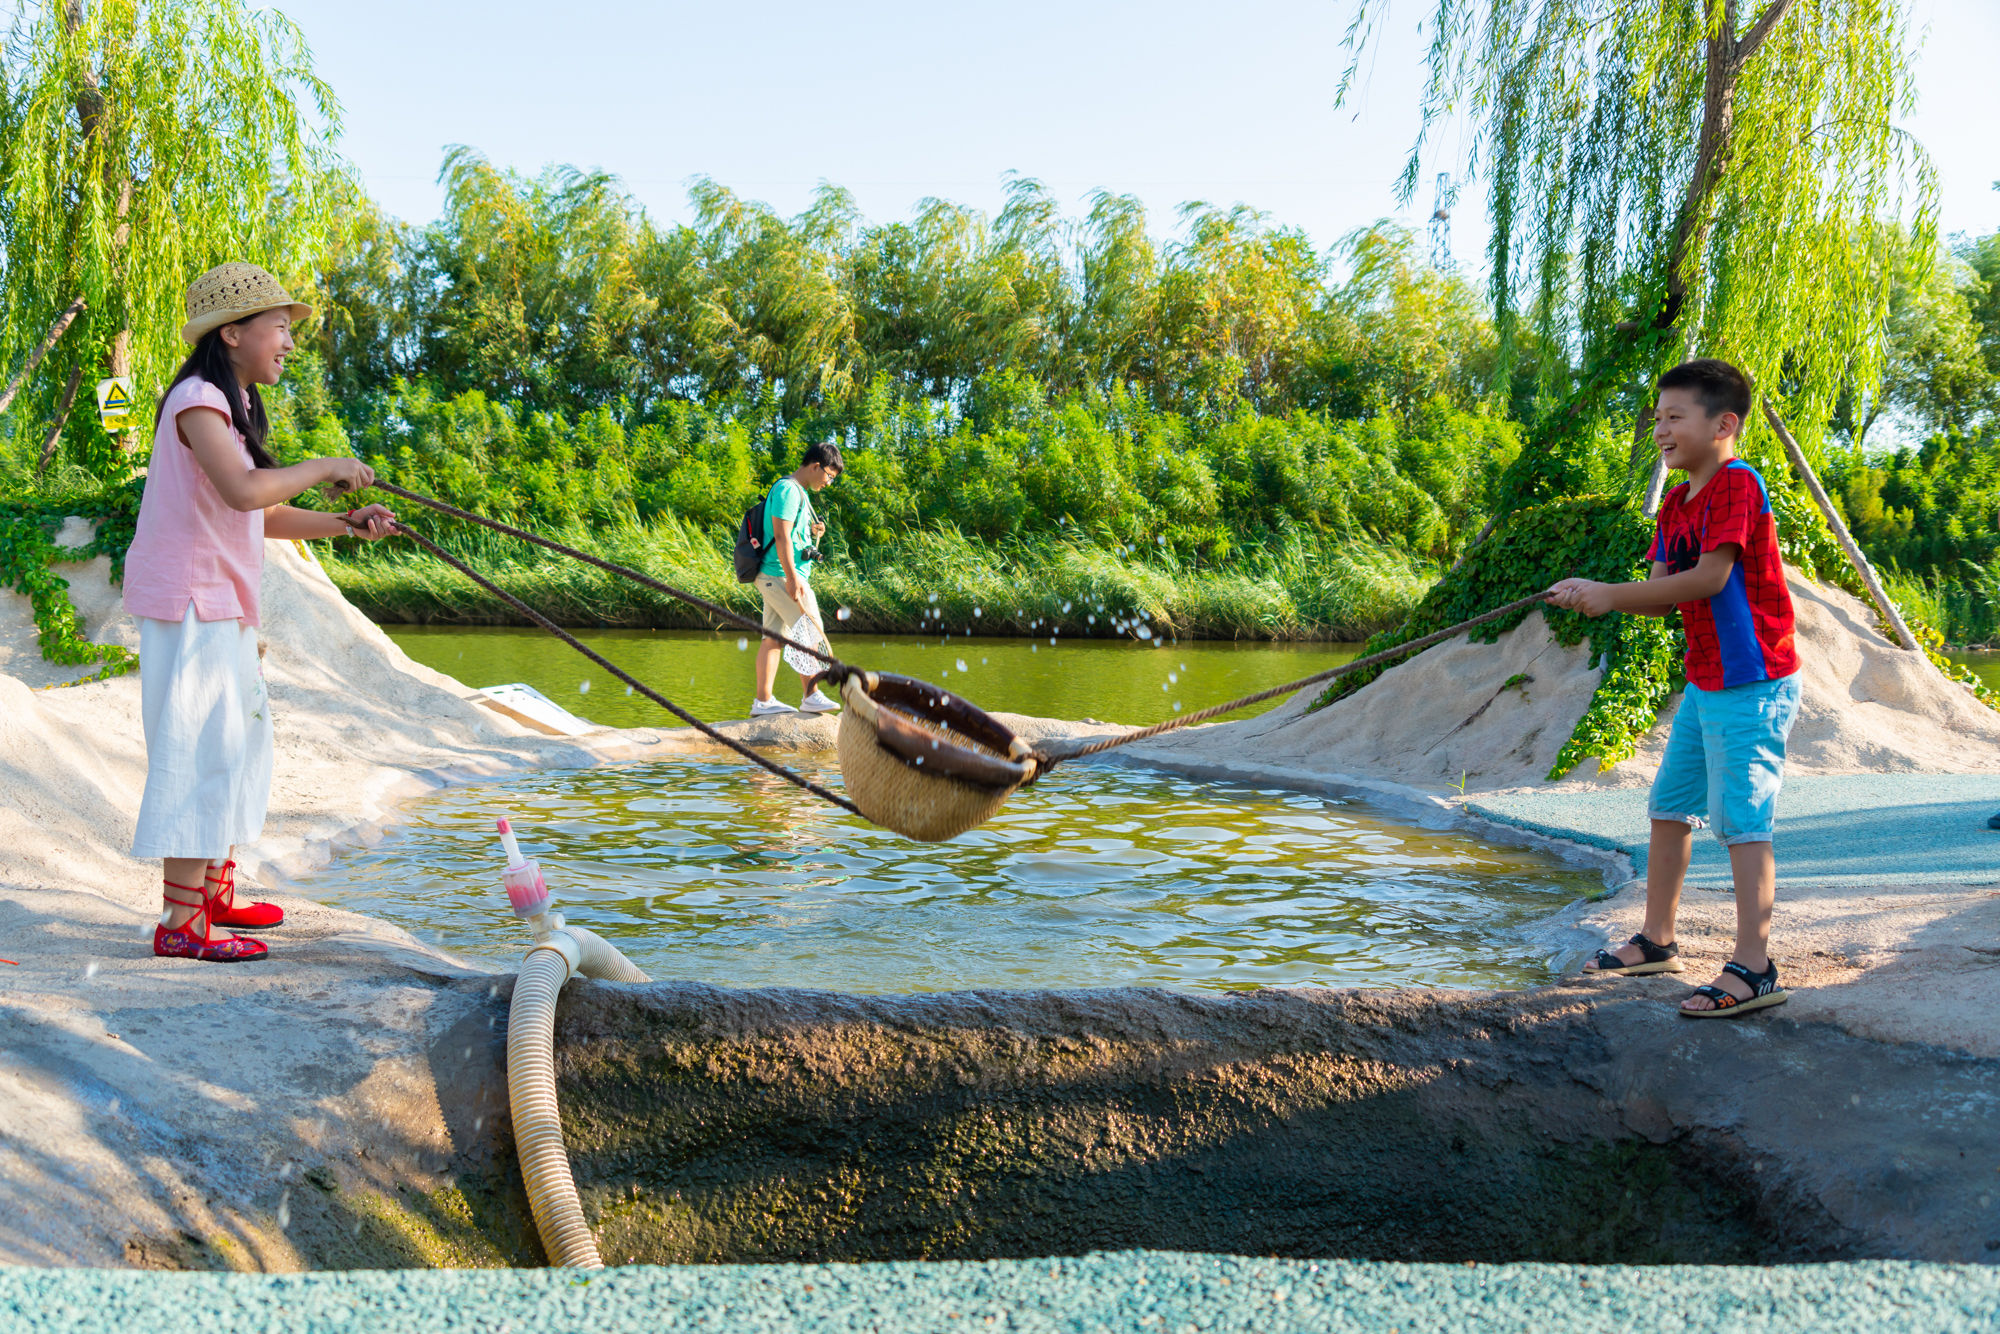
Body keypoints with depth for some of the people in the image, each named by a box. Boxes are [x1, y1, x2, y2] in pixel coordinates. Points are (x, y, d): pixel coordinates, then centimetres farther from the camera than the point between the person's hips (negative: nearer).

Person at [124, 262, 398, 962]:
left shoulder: (232, 407, 17)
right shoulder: (197, 400, -15)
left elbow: (262, 516, 20)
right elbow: (244, 491, -31)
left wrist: (344, 524, 7)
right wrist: (324, 468, -17)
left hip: (220, 608, 10)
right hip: (188, 604, -10)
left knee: (237, 745, 15)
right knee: (201, 749, -9)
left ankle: (215, 893, 26)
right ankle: (180, 923, -6)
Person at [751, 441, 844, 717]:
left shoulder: (798, 491, 20)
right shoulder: (788, 490, -12)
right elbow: (781, 536, -19)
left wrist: (812, 532, 10)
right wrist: (792, 578, -23)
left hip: (772, 577, 10)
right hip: (781, 574, -10)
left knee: (773, 638, 6)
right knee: (812, 634, -7)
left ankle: (763, 701, 5)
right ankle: (812, 696, -4)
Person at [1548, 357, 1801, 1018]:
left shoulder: (1738, 484, -15)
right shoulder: (1676, 504, 13)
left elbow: (1710, 578, -22)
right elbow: (1661, 595, 9)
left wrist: (1611, 594, -16)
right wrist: (1594, 595, -9)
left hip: (1752, 683, -10)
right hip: (1705, 683, 10)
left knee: (1740, 818, -12)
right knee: (1669, 806, 17)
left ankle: (1753, 968, -10)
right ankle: (1656, 941, 29)